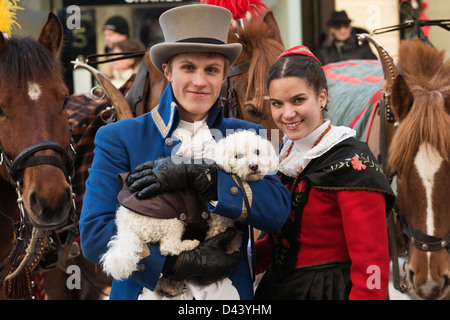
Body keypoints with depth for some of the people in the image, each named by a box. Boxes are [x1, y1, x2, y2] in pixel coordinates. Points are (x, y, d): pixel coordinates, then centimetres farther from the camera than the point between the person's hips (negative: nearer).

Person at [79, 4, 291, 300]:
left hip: (229, 294, 2)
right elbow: (94, 234, -13)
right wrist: (185, 263, -21)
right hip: (149, 291, -2)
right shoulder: (118, 139, -3)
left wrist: (197, 176, -22)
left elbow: (278, 211, -11)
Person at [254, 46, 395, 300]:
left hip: (329, 291, -7)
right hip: (274, 288, 7)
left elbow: (371, 265, -21)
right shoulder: (285, 154, 5)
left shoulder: (353, 164, -18)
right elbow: (282, 240, 12)